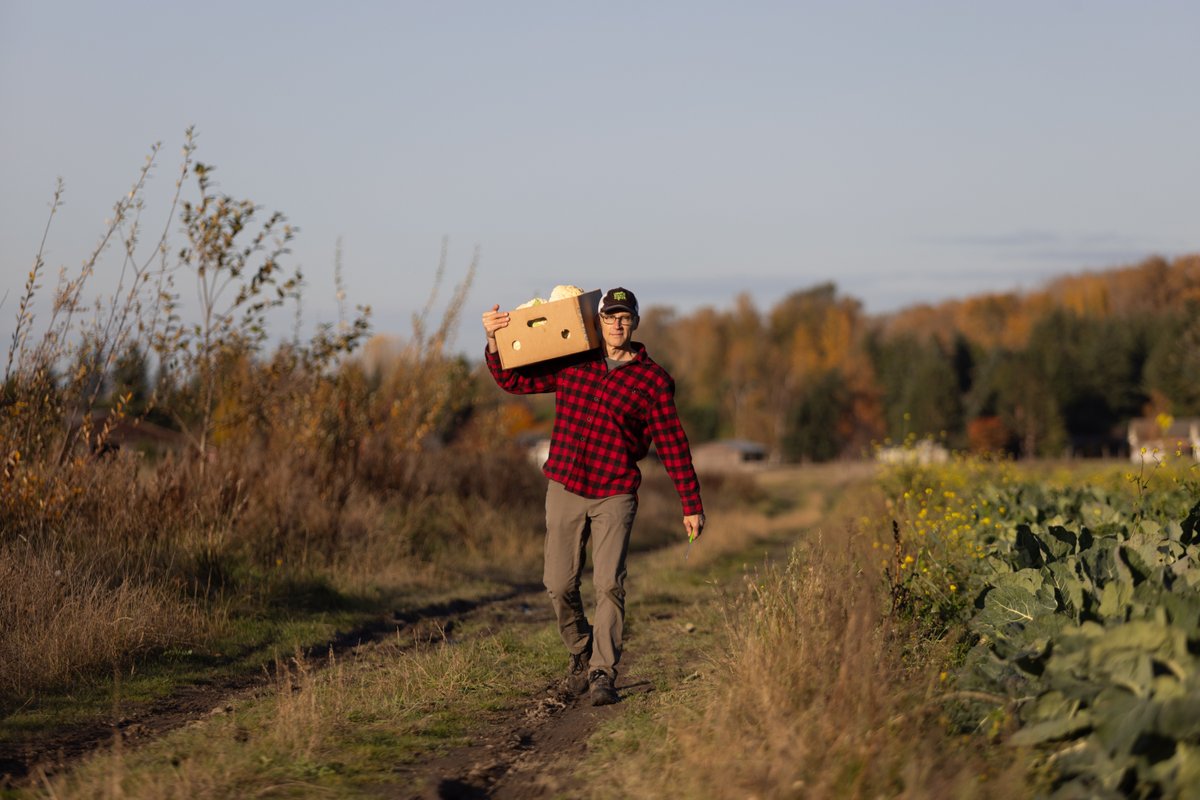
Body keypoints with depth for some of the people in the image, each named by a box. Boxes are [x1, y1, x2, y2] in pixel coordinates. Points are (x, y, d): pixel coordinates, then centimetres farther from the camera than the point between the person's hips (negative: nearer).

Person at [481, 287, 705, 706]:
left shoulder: (653, 380, 0)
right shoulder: (571, 363, 7)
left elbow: (673, 445, 2)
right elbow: (513, 379, 15)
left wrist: (691, 506, 1)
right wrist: (494, 341, -3)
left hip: (614, 496, -3)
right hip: (564, 488, 3)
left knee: (609, 584, -13)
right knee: (559, 583, 3)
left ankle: (603, 674, -9)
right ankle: (580, 652, 28)